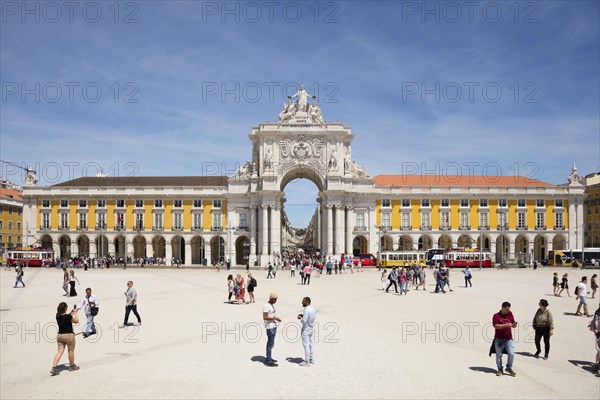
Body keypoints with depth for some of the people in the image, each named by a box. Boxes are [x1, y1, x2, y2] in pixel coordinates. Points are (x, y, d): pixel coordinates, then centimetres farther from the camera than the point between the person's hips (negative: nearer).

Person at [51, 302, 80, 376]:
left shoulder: (58, 316, -2)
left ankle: (54, 368, -4)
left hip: (59, 335, 5)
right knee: (71, 351, 12)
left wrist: (72, 312, 21)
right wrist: (75, 312, 3)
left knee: (59, 351, 7)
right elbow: (76, 320, -6)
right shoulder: (68, 316, -21)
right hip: (69, 335, -5)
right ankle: (72, 366, 27)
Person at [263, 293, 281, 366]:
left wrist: (276, 318, 7)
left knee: (271, 343, 16)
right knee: (270, 344, -7)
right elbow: (265, 317, -22)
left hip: (274, 326, 10)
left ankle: (269, 358, 25)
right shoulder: (266, 306, -16)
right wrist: (274, 318, -18)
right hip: (270, 327, -10)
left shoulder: (272, 305, 15)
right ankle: (268, 361, -2)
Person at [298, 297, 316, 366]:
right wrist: (303, 315, 12)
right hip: (311, 329, 9)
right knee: (310, 344, 17)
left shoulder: (306, 310, -23)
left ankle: (307, 362, 3)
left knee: (306, 345, -2)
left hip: (306, 330, -9)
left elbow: (304, 321, -24)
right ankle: (312, 359, 25)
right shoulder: (313, 309, 5)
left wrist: (300, 318, -6)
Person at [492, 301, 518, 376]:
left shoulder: (510, 314, 9)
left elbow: (513, 325, 14)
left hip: (508, 338, 3)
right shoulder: (496, 316, -4)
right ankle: (500, 369, 18)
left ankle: (509, 368, 16)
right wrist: (506, 325, -21)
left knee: (511, 354, -5)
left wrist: (514, 324, -10)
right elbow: (496, 326, -15)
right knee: (499, 355, 4)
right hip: (499, 339, -3)